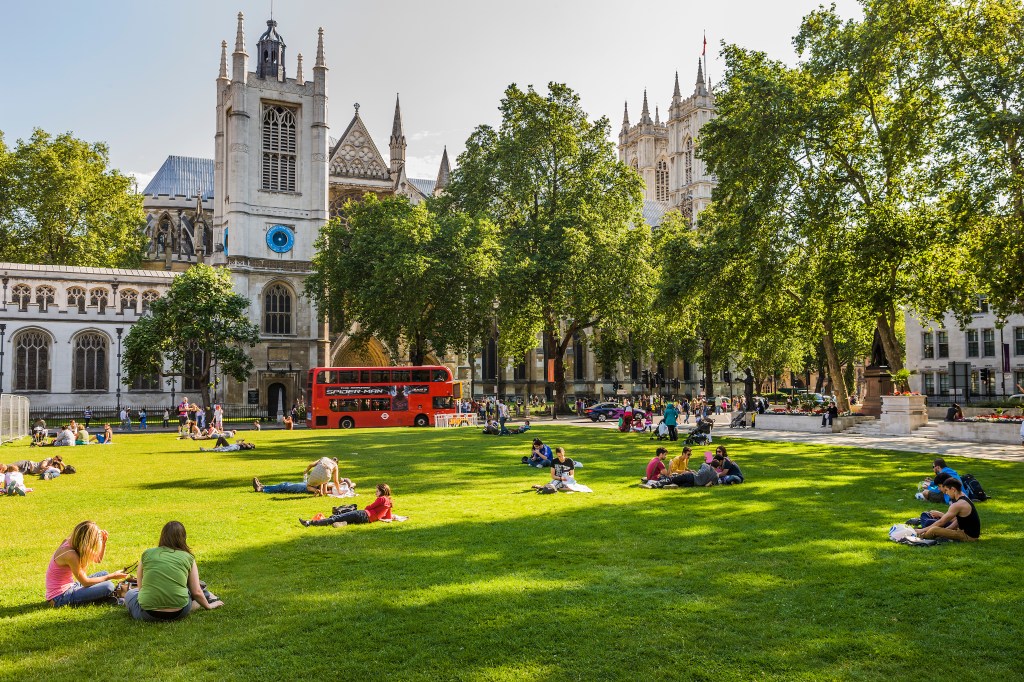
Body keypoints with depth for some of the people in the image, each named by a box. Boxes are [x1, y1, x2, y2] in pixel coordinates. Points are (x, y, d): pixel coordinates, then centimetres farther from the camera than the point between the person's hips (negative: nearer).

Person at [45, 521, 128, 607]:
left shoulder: (70, 544, 2)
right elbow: (86, 582, -19)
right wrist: (112, 576, -12)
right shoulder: (70, 555, -25)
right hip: (60, 598, -10)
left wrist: (104, 542, -1)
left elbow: (97, 559, 13)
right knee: (108, 586, -21)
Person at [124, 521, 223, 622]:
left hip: (148, 615, -1)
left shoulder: (147, 554, 8)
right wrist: (208, 606, 25)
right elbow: (196, 592, 6)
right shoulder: (188, 558, 5)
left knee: (130, 593, 29)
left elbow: (140, 588, 16)